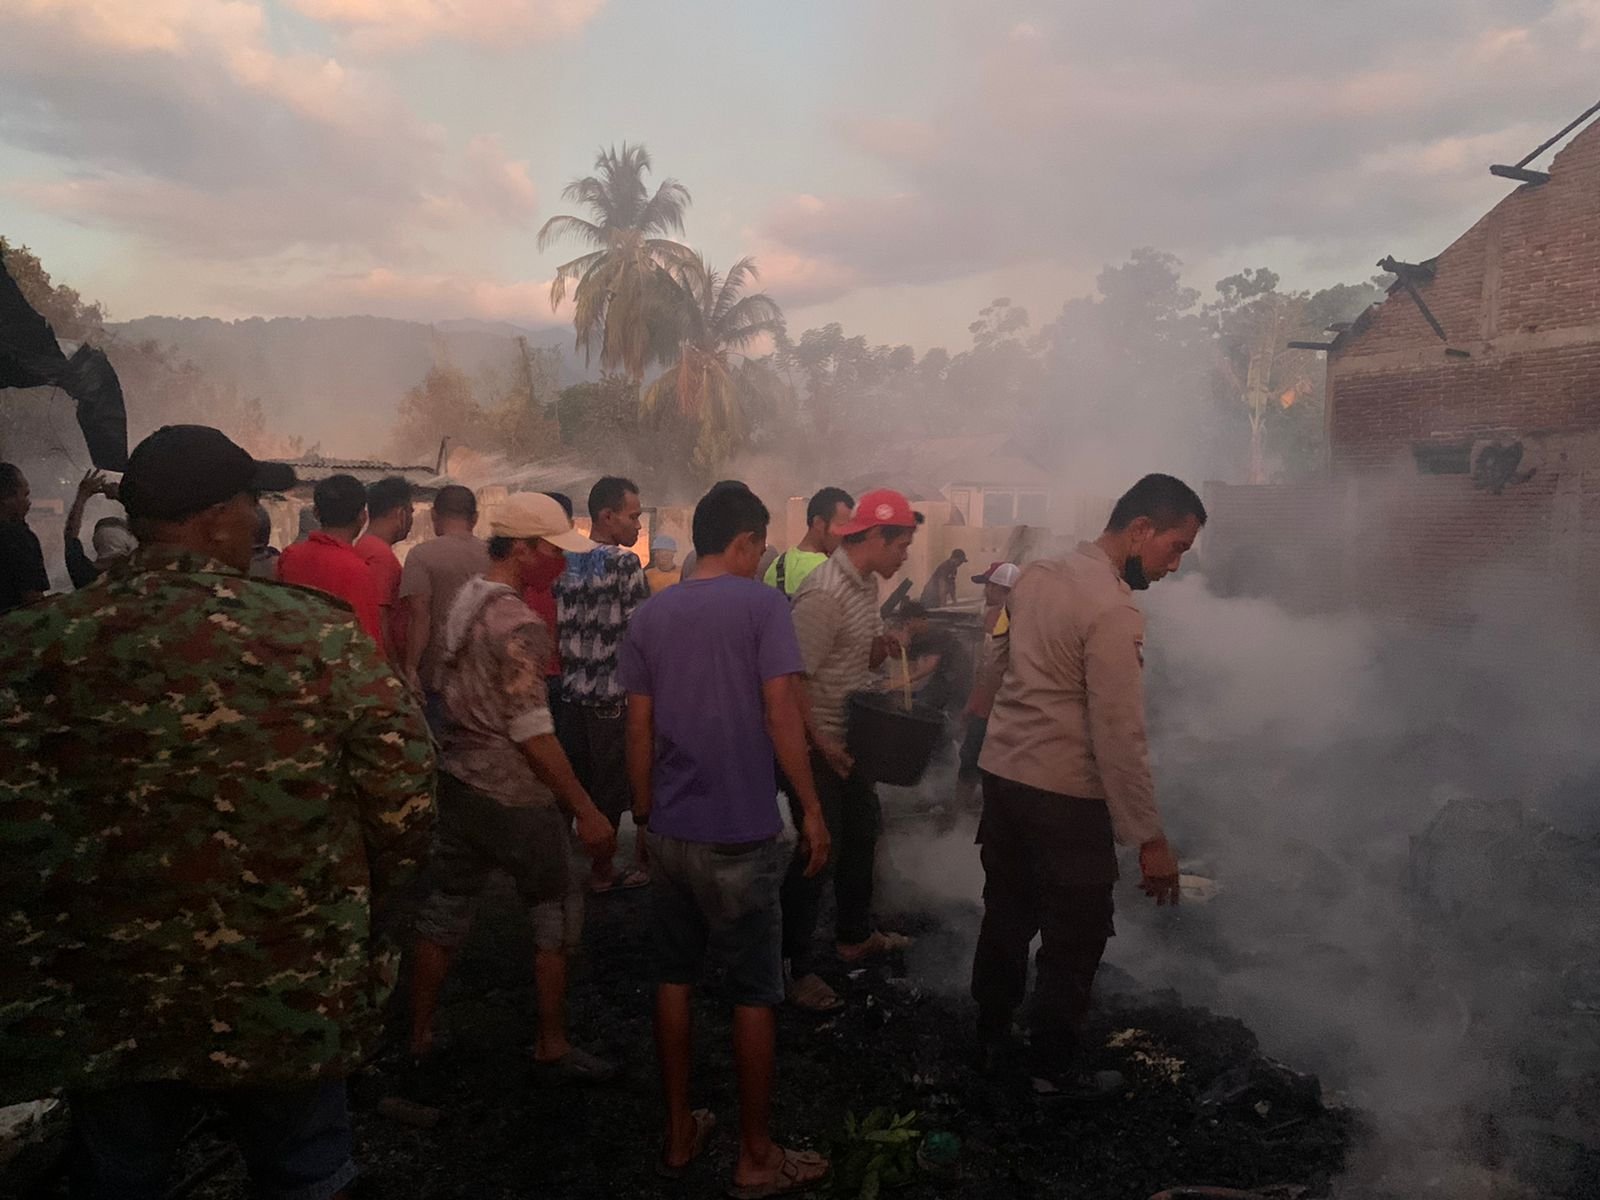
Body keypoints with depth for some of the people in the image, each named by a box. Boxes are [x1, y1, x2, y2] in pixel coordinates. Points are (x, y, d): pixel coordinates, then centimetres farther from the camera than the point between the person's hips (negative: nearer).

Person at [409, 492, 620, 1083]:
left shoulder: (464, 598, 6)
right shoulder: (519, 625, -20)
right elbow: (532, 731, -23)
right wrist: (585, 810, -20)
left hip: (458, 780, 8)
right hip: (513, 794, -8)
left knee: (444, 908, 16)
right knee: (558, 911, 6)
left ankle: (419, 1037, 27)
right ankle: (552, 1048, 15)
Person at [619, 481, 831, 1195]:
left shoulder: (650, 616, 6)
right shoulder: (762, 605, -8)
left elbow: (638, 729, 7)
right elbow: (781, 713, -14)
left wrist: (645, 816, 15)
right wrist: (811, 808, -7)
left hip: (668, 831, 5)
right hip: (741, 833, -5)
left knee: (674, 980, 17)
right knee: (754, 994, 7)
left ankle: (679, 1135, 29)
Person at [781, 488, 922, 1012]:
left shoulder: (867, 584, 7)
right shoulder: (824, 594, -24)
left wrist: (886, 645, -4)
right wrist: (822, 745, -24)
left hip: (851, 741, 10)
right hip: (817, 745, -10)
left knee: (861, 835, 21)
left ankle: (855, 935, 40)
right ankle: (795, 969, 13)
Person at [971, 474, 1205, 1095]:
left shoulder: (1036, 576, 5)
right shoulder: (1114, 614, -20)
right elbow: (1121, 739, -22)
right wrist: (1150, 838, -17)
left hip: (1000, 769, 8)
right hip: (1064, 794, -8)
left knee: (1006, 916, 21)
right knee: (1074, 938, 10)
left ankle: (991, 1036, 36)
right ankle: (1055, 1066, 25)